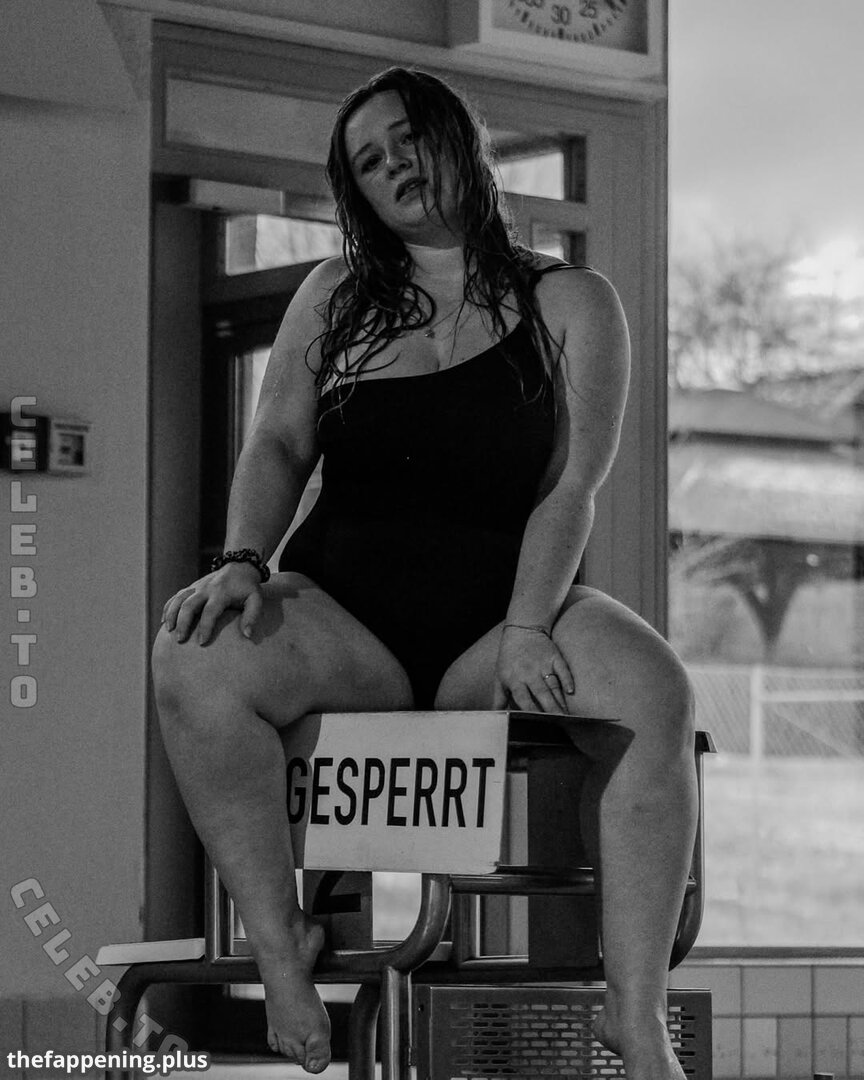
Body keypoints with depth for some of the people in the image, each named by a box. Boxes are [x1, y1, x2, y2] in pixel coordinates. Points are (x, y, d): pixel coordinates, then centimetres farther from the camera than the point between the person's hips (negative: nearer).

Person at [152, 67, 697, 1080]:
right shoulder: (336, 295, 14)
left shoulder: (568, 304, 6)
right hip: (344, 620, 2)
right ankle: (280, 950, -25)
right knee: (195, 658, -31)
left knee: (650, 687, -34)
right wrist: (242, 560, -12)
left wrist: (526, 629, -18)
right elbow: (278, 446, 9)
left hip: (496, 625, -1)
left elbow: (570, 489, -2)